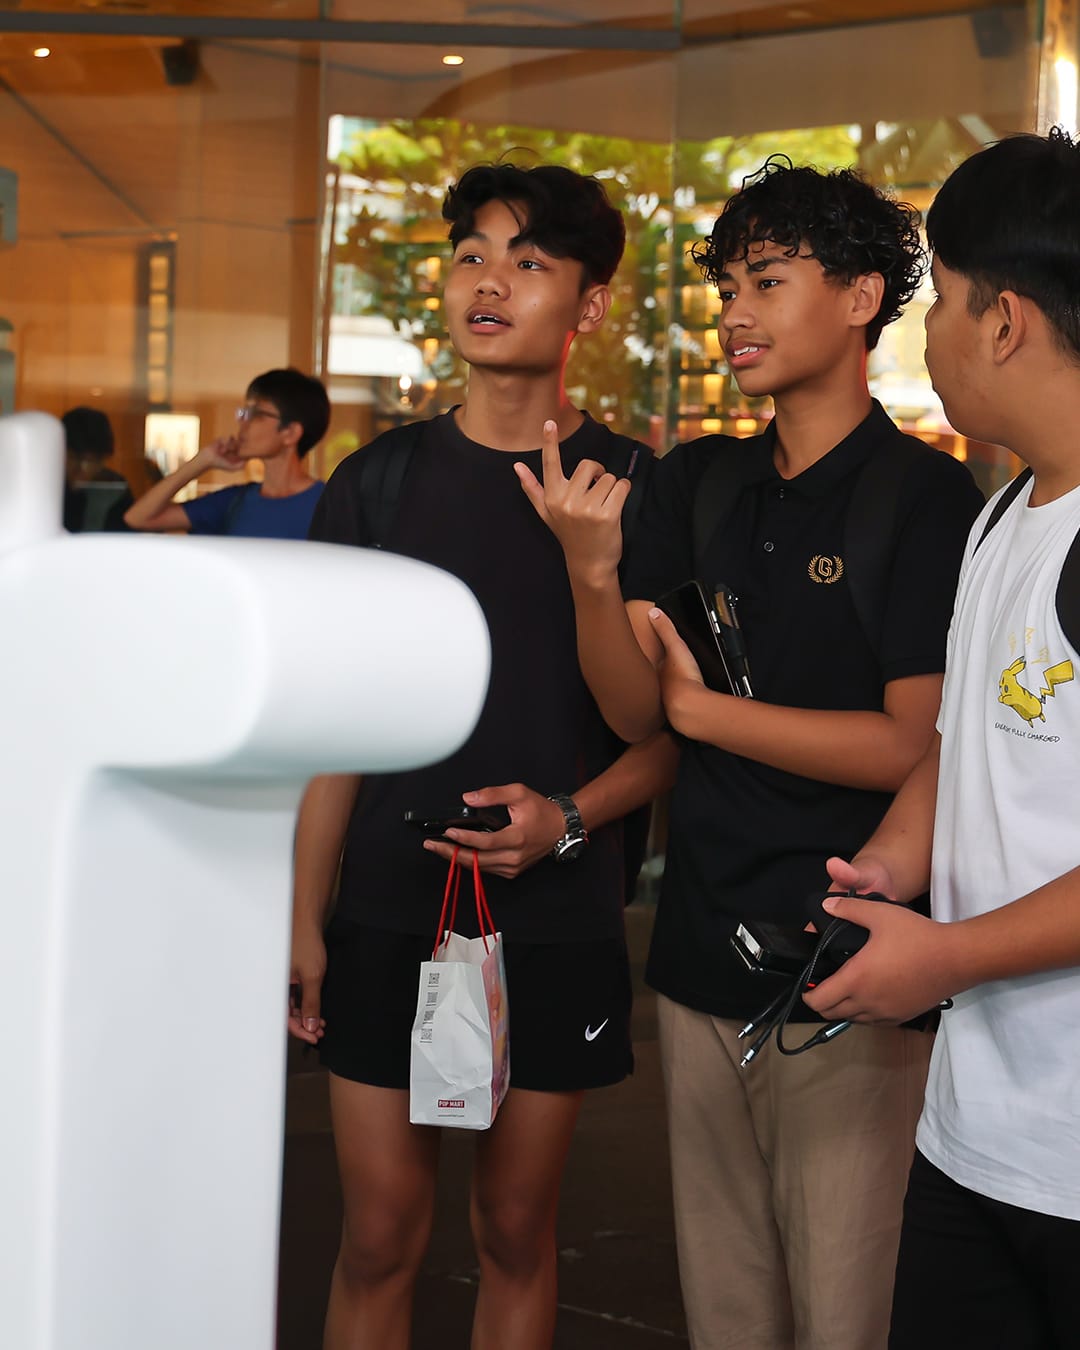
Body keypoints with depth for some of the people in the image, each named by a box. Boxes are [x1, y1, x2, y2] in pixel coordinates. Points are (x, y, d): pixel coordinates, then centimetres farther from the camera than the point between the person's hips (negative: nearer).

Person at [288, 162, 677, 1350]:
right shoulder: (379, 482, 3)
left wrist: (570, 817, -16)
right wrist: (304, 917, 2)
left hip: (555, 927, -1)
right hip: (387, 920, 1)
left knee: (515, 1233, 10)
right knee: (378, 1238, 6)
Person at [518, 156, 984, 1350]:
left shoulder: (929, 500, -8)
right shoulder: (694, 485, 9)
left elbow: (914, 747, -14)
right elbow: (629, 708, 3)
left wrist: (703, 710, -9)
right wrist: (592, 571, -14)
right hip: (701, 953, 5)